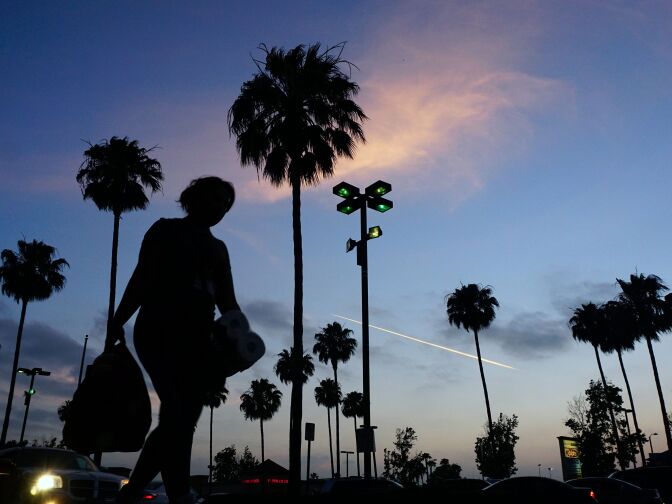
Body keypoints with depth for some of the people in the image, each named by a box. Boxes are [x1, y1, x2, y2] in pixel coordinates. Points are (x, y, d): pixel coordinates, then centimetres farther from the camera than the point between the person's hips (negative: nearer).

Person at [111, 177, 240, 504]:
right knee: (177, 411, -23)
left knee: (182, 419, -2)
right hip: (160, 330, -5)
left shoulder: (218, 248, 24)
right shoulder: (167, 230, 13)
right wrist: (117, 323, -9)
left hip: (198, 339, 5)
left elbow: (227, 300, 17)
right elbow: (142, 279, 3)